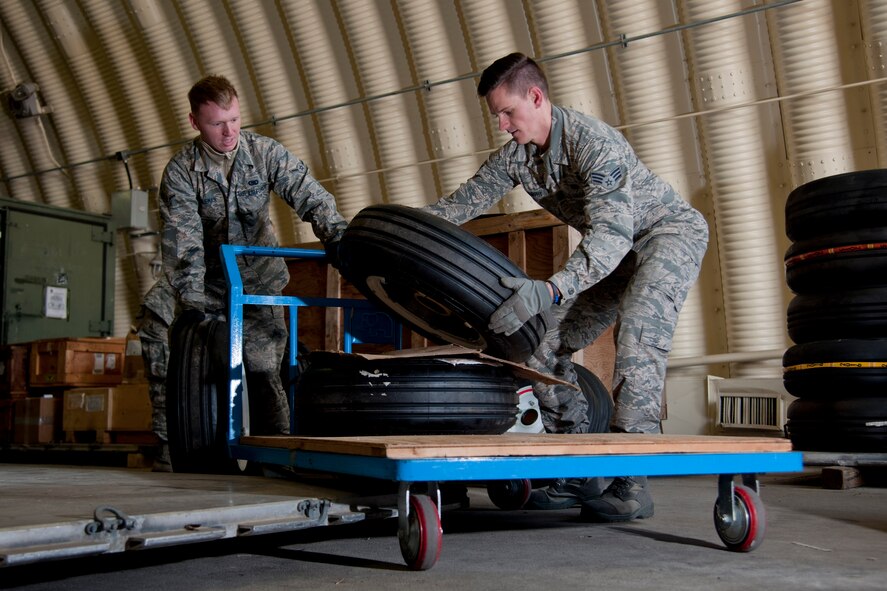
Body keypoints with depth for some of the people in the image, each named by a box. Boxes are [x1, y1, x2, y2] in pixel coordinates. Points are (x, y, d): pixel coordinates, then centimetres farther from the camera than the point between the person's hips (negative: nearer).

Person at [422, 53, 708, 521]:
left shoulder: (593, 143, -32)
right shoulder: (515, 156, -8)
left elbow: (611, 232, -43)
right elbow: (462, 203, -1)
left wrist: (550, 291, -57)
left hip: (670, 233, -8)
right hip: (614, 252, 8)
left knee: (636, 333, -30)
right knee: (544, 344, -1)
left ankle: (631, 483, -26)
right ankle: (578, 476, 4)